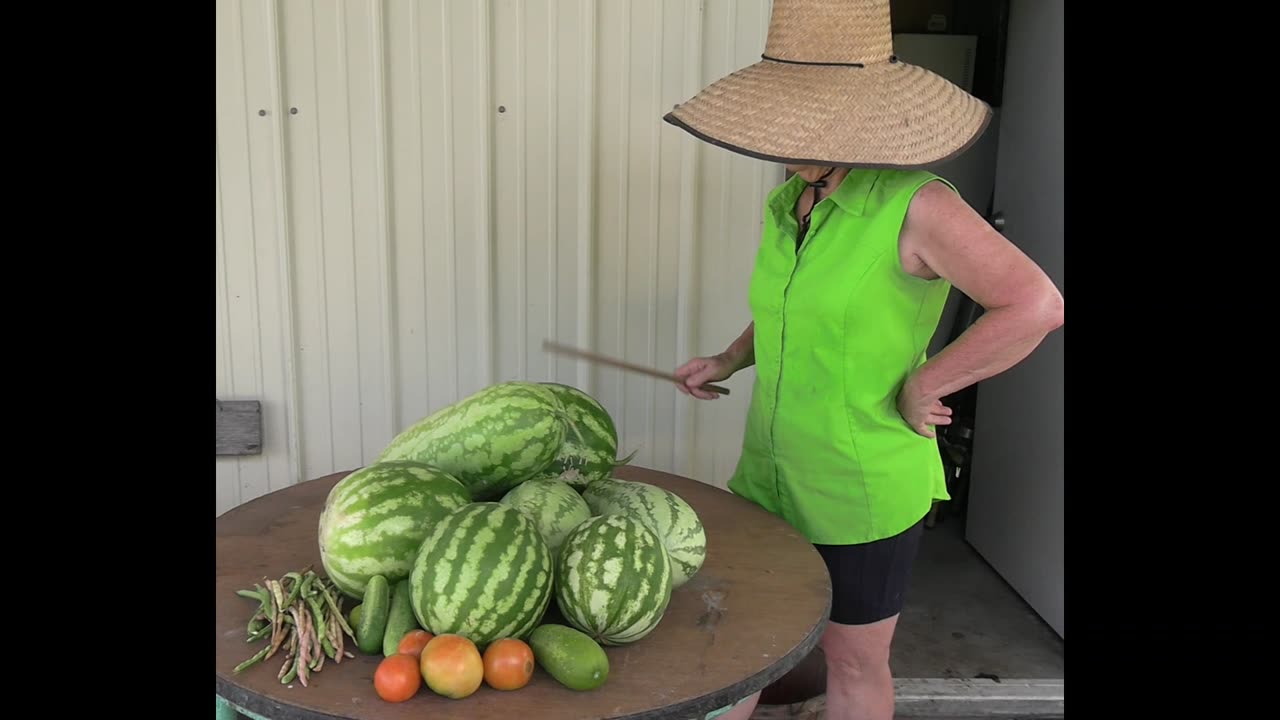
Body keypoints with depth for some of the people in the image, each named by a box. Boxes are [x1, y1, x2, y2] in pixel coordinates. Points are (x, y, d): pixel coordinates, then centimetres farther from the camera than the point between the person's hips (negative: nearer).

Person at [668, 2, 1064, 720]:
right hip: (769, 472, 7)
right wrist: (728, 361, 6)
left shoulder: (919, 207, -19)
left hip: (864, 490, -6)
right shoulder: (788, 204, 2)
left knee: (855, 659, 14)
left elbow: (1037, 305, -23)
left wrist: (921, 386, -20)